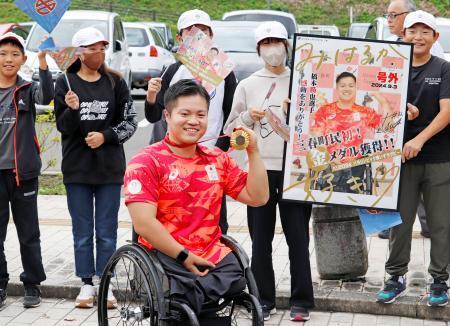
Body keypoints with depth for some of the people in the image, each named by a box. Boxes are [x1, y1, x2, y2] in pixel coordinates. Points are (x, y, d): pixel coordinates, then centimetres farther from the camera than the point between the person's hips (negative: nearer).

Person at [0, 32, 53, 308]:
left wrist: (43, 63, -36)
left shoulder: (28, 89, -1)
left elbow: (46, 96, -23)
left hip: (23, 171, -1)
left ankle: (33, 285, 16)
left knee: (29, 233, 7)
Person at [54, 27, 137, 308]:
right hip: (77, 168, 0)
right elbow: (63, 127, -1)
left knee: (107, 231, 5)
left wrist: (105, 136, -12)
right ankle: (87, 284, 15)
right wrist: (72, 110, -22)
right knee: (82, 230, 7)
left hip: (109, 168, 0)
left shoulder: (115, 82, 2)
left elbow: (130, 122, 2)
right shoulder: (65, 83, 0)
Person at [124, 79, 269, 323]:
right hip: (168, 258, -5)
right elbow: (143, 223, -12)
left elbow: (258, 197, 15)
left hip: (214, 257, 5)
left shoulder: (218, 159, 16)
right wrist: (184, 256, -14)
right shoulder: (146, 163, -3)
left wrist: (253, 152, 5)